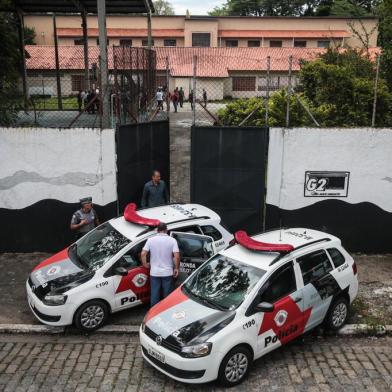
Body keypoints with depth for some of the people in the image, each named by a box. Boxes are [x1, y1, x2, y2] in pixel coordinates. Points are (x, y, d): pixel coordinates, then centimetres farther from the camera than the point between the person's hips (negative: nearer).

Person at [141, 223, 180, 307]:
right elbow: (177, 256, -14)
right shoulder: (172, 240, -7)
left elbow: (143, 254, -7)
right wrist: (176, 268, -1)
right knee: (168, 295, 11)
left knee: (154, 295, 11)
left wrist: (145, 264, 8)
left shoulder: (151, 240, -3)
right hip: (167, 272, -1)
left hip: (154, 272, 1)